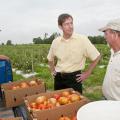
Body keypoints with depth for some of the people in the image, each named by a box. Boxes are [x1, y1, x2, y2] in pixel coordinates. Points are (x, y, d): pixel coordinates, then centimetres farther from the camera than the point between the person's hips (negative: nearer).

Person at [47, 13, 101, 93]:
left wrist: (87, 73, -5)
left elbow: (97, 57, -5)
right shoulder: (55, 42, 0)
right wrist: (52, 71, 10)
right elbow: (50, 59, 19)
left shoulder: (82, 39, -12)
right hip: (59, 78, 4)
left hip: (74, 78, -3)